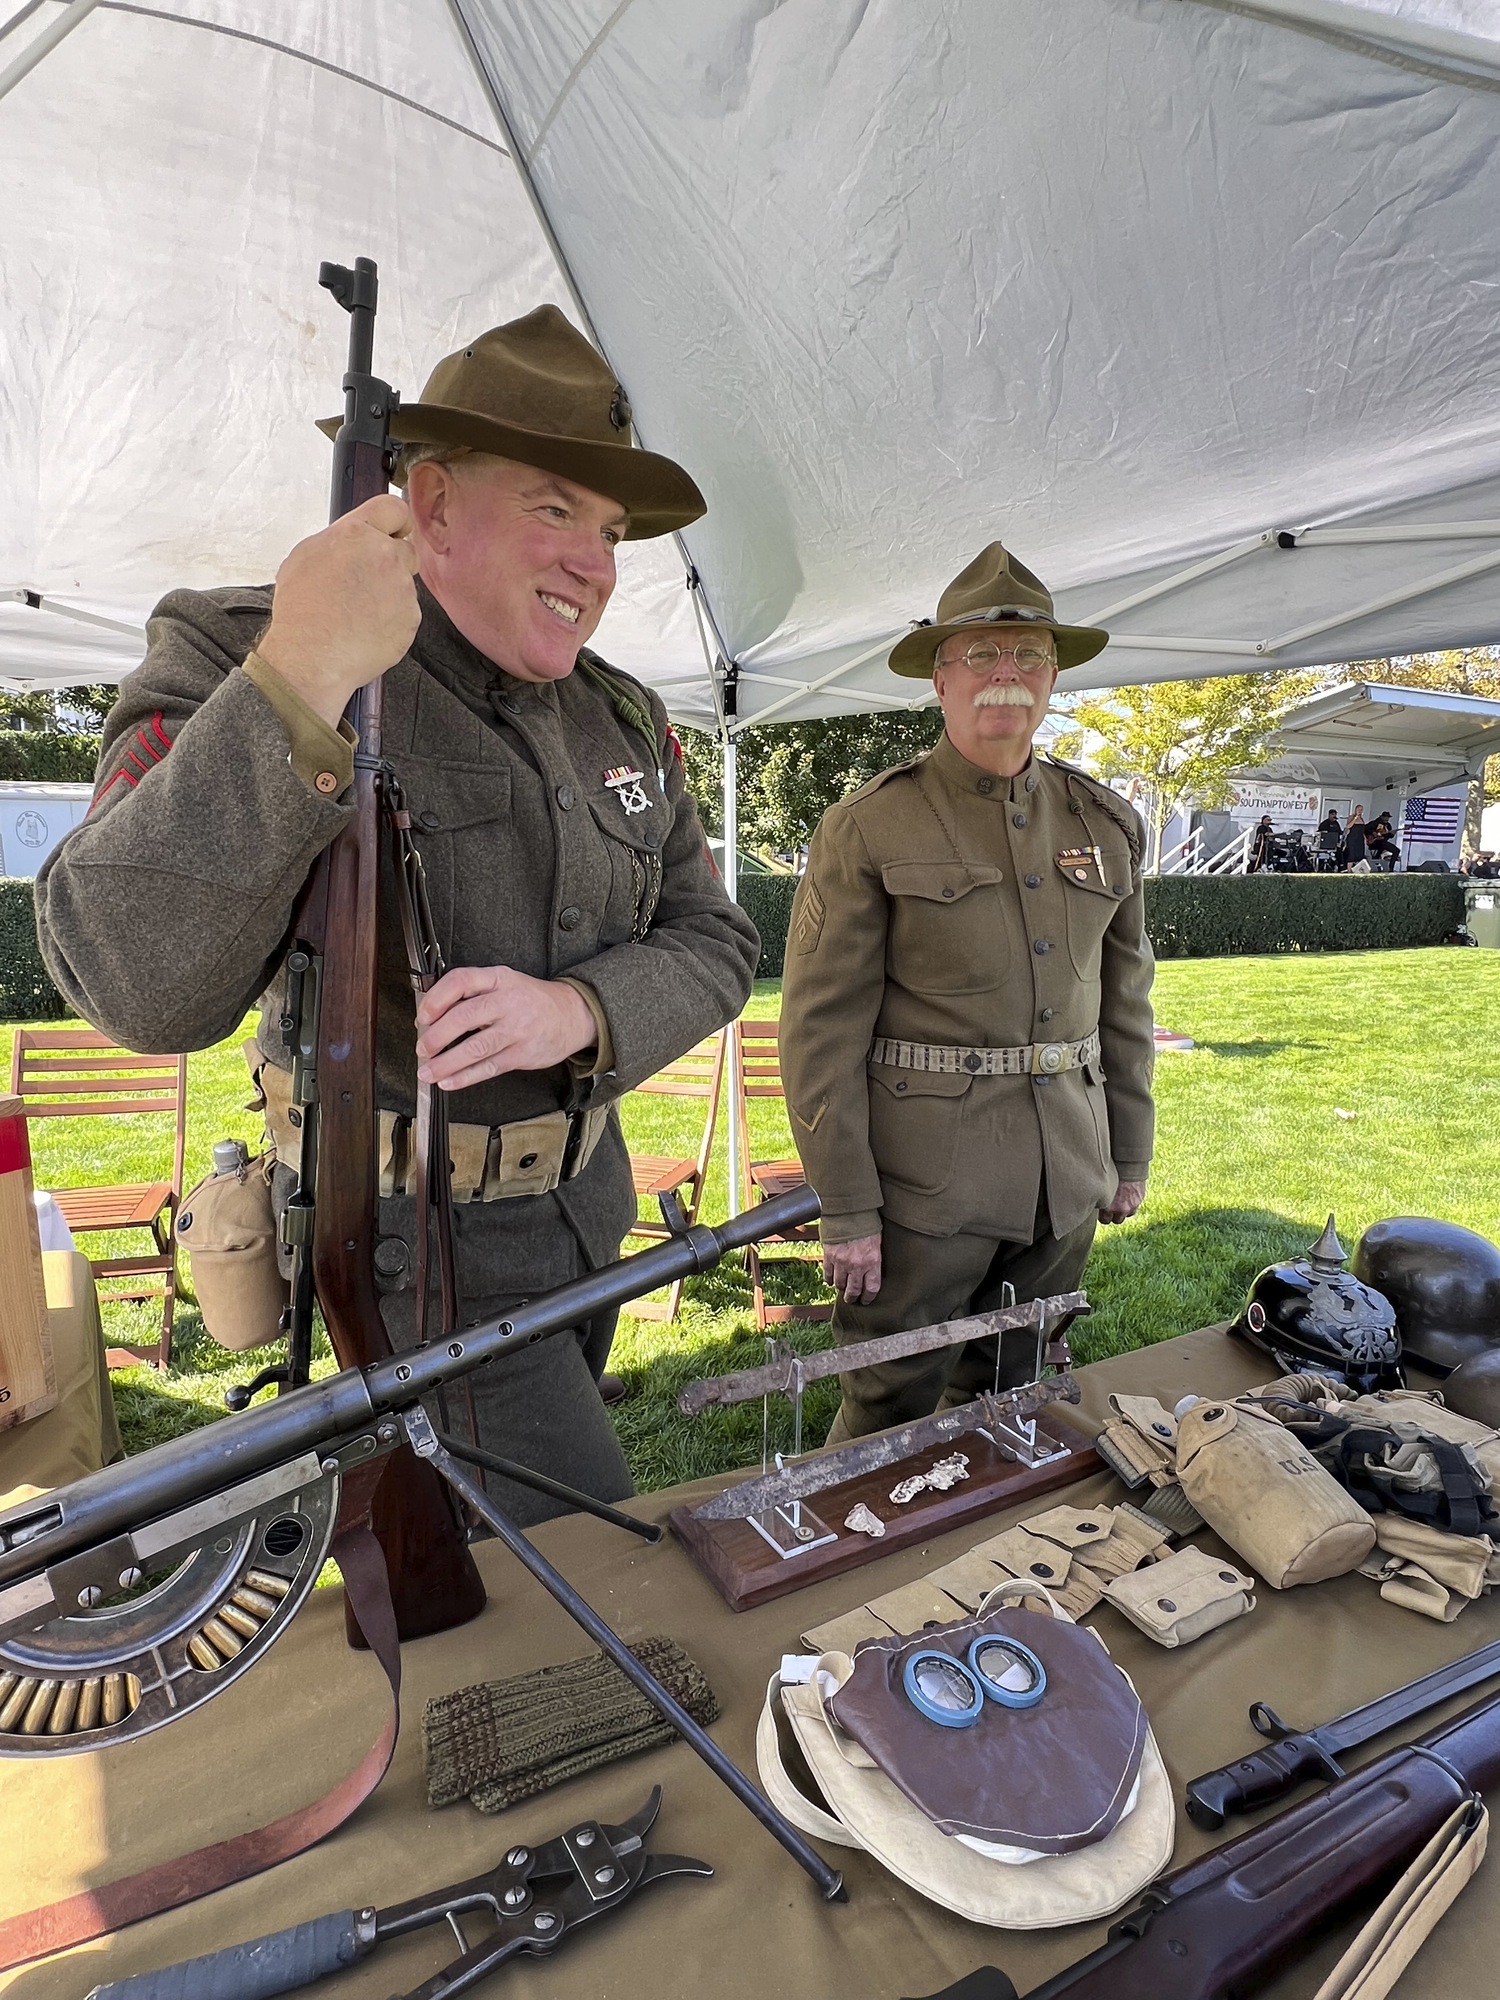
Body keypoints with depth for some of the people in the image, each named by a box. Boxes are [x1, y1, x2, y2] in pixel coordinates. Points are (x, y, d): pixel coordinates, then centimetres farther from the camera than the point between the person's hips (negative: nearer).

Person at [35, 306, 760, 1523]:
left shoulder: (626, 725, 3)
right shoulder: (236, 657, -14)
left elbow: (715, 944, -1)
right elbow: (141, 989, -26)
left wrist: (579, 1008, -22)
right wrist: (298, 688, -37)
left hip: (584, 1205, 7)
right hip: (413, 1238, -6)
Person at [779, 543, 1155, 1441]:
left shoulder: (1108, 824, 8)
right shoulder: (869, 829, -7)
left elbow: (1126, 999, 15)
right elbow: (823, 1028, -10)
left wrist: (1130, 1154, 14)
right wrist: (846, 1207, -12)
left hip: (1065, 1180, 5)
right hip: (924, 1178, -4)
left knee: (1017, 1403, 20)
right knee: (894, 1409, 8)